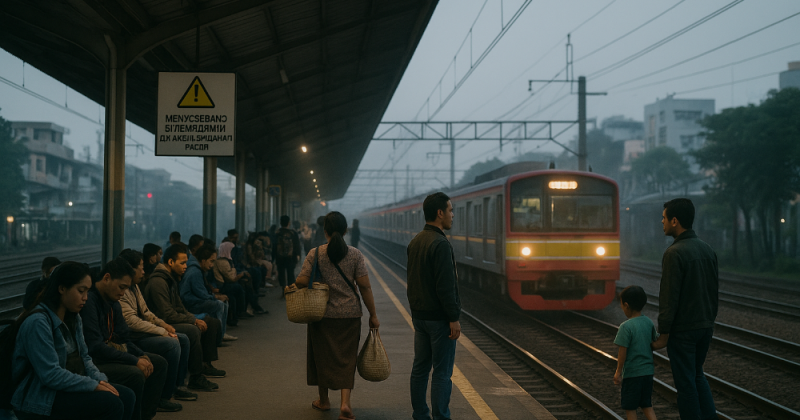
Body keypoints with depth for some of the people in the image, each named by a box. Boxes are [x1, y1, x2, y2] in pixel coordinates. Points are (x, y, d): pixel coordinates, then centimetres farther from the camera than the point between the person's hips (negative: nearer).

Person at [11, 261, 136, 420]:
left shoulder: (73, 318, 8)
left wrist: (100, 379, -5)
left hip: (71, 385, 9)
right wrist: (93, 385, -20)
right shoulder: (37, 322, -20)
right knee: (112, 404, -24)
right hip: (43, 397, -9)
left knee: (127, 396, -11)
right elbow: (51, 375, -24)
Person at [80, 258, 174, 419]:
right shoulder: (89, 301, -22)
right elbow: (95, 347, -27)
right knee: (135, 374, -30)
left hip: (109, 355, 11)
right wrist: (134, 361, -24)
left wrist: (142, 356, -6)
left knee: (159, 363, 9)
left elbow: (124, 339, 14)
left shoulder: (113, 303, 9)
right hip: (92, 363, -11)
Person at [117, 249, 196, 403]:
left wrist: (163, 325, 3)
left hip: (141, 333, 11)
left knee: (183, 339, 8)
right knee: (172, 344, -26)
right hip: (131, 338, -11)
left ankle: (178, 386, 10)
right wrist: (162, 331, -19)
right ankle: (163, 397, -19)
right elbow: (132, 321, -25)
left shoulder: (134, 287, 14)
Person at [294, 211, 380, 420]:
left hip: (322, 314, 0)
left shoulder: (315, 254, -6)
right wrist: (373, 314, 1)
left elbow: (302, 281, -13)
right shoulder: (355, 255, -4)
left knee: (322, 354, 15)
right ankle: (345, 403, -8)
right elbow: (365, 286, -6)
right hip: (349, 314, 0)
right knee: (346, 357, 6)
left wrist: (292, 286, 11)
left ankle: (324, 399, 29)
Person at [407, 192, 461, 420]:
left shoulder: (415, 242, 10)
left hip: (419, 315, 9)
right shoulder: (440, 244, -18)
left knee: (420, 367, 13)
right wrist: (454, 318, -18)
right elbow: (446, 286, -22)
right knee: (442, 373, -3)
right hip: (439, 317, -9)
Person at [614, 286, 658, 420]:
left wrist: (618, 372, -7)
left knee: (630, 408, 7)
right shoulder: (649, 322, 2)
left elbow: (622, 353, -17)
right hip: (648, 371, 7)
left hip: (632, 373, -7)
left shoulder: (626, 327, -18)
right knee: (647, 406, 16)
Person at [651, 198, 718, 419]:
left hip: (682, 330, -8)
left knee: (686, 382, 3)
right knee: (697, 374, 22)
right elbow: (714, 291, 12)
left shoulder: (674, 253, -19)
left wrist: (663, 335, -14)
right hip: (705, 327, 8)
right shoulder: (707, 250, 6)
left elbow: (669, 298, -20)